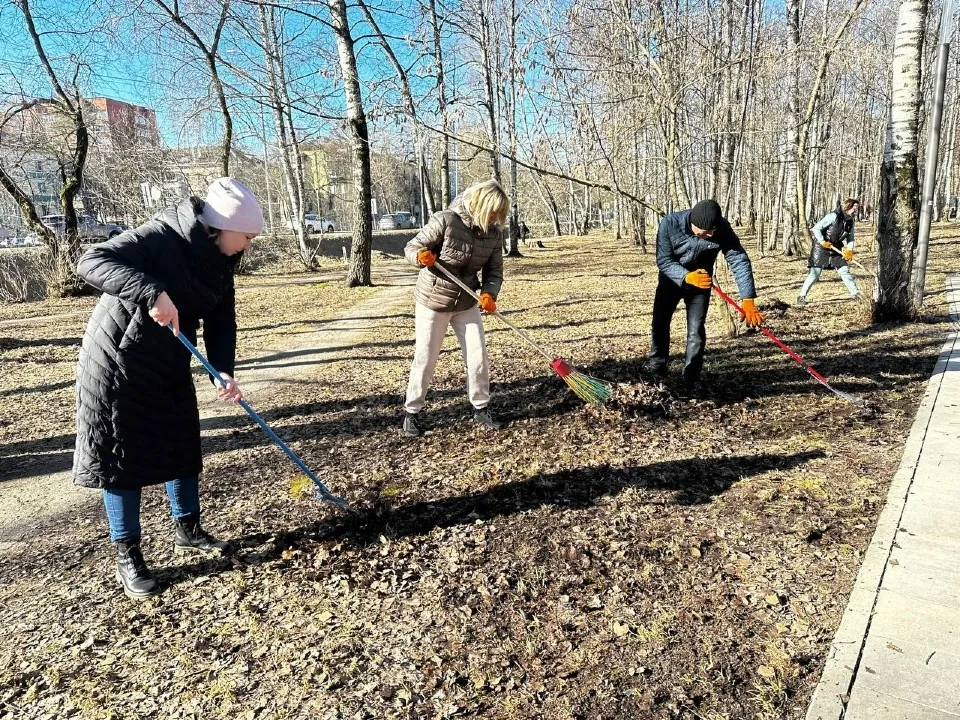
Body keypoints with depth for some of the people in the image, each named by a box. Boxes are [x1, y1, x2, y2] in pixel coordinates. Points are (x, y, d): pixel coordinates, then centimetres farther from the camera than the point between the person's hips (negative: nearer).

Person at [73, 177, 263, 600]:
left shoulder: (219, 262, -1)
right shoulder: (160, 238, -24)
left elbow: (221, 320, -1)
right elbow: (91, 262, -32)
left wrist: (223, 371, -17)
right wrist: (152, 293, -46)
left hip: (170, 367, 8)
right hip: (117, 364, -7)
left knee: (182, 447, 13)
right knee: (122, 457, 2)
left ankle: (187, 531, 31)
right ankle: (127, 557, 15)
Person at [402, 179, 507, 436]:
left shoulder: (494, 233, -8)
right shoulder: (445, 221, -22)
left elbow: (494, 271, -3)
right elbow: (412, 248, -14)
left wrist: (489, 293, -24)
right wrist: (421, 257, -38)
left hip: (467, 303, 4)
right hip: (433, 301, -4)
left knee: (478, 357, 4)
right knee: (425, 359, 3)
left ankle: (481, 408, 23)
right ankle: (411, 412, 21)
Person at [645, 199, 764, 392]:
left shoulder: (722, 228, -27)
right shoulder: (669, 224, -31)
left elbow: (739, 260, -27)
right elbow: (663, 261, -26)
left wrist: (748, 300, -36)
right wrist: (687, 277, -45)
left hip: (702, 281, 0)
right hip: (672, 278, 0)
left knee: (696, 330, -4)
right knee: (660, 322, 8)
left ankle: (691, 380, 8)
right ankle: (657, 365, 30)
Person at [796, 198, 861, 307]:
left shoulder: (851, 221, 3)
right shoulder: (833, 216, -20)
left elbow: (850, 238, 10)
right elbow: (816, 228, -21)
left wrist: (849, 250, -7)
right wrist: (822, 241, -25)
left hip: (836, 248, 6)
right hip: (821, 247, -6)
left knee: (844, 271, 5)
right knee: (815, 273, -9)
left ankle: (856, 294, 14)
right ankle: (801, 296, -2)